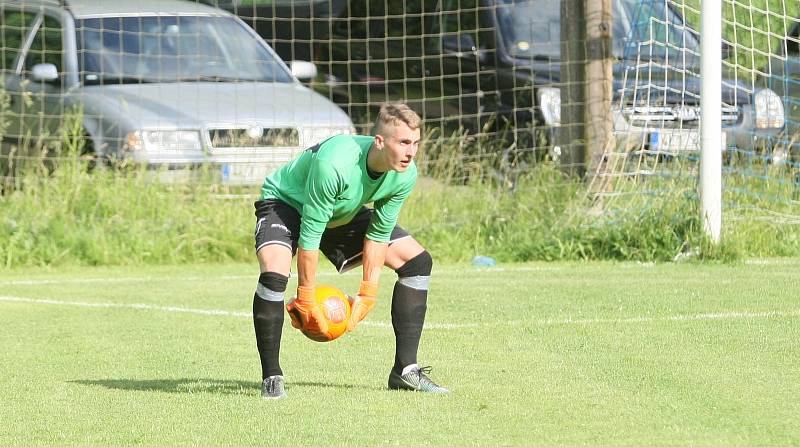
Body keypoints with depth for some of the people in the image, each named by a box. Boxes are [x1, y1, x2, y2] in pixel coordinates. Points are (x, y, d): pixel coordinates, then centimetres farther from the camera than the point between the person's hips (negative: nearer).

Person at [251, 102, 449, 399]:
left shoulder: (405, 174, -22)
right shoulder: (333, 165, -42)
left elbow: (379, 233, -9)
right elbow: (309, 235, -33)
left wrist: (367, 295, -8)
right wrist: (306, 300, -26)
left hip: (343, 213, 7)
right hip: (285, 202, -6)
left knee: (417, 260, -1)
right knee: (274, 273, -35)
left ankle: (405, 370, 4)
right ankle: (271, 377, -19)